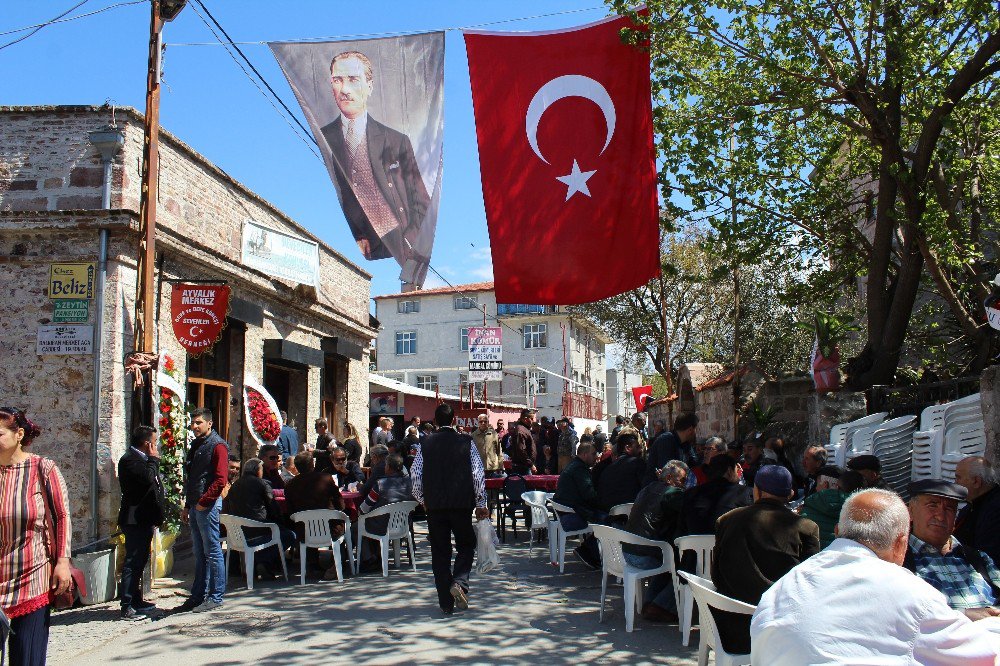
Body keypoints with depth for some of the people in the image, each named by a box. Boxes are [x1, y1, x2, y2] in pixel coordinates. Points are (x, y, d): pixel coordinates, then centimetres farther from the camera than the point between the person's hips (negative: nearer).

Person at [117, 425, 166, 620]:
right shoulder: (129, 460, -15)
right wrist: (154, 459, -14)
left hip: (144, 519, 10)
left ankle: (137, 601, 26)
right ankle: (127, 608, -4)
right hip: (135, 520, -10)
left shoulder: (141, 459, 17)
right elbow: (148, 478, -29)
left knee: (140, 561, 17)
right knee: (132, 563, -8)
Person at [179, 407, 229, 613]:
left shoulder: (217, 446, -10)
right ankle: (198, 595, 22)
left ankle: (215, 597, 2)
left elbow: (220, 479, -18)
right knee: (199, 553, 14)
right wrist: (187, 506, 19)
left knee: (213, 552, -3)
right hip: (195, 505, 9)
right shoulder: (196, 445, 18)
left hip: (208, 505, -9)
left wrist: (204, 502, -19)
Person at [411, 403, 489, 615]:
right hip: (461, 504, -1)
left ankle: (446, 603, 11)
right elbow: (478, 475, -5)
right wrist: (481, 504, 2)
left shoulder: (426, 444, 2)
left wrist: (422, 499, 16)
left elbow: (415, 475, 0)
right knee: (466, 545, 16)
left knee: (440, 552, 9)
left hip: (434, 506, 2)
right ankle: (459, 582, -9)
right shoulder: (466, 442, -2)